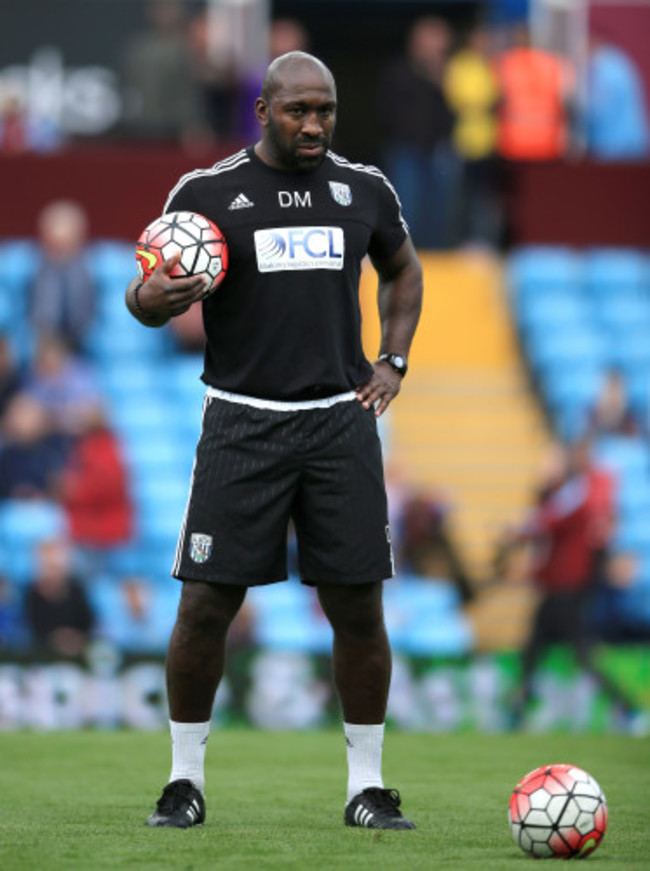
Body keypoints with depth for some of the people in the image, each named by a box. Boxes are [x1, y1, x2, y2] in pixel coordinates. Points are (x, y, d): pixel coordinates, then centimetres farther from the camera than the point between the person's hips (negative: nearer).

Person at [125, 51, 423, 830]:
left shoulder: (364, 189, 9)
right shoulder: (206, 193, 0)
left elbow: (402, 270, 27)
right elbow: (149, 299, 5)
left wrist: (392, 363, 13)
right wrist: (151, 299, -20)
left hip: (341, 420, 2)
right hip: (243, 422, -2)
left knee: (358, 605, -1)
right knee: (206, 603, -5)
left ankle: (366, 786, 9)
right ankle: (185, 779, 10)